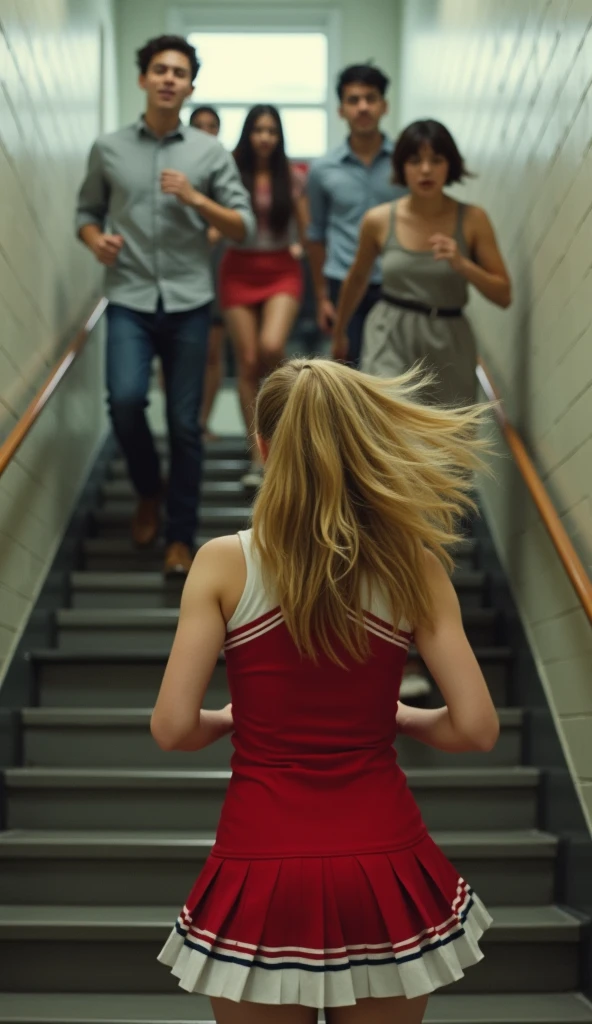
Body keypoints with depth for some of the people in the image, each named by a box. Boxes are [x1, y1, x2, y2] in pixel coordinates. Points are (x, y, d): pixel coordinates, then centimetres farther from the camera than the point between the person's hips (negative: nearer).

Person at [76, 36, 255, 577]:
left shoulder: (211, 152, 4)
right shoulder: (108, 148, 6)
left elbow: (244, 228, 2)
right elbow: (87, 211, 15)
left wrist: (196, 198, -13)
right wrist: (96, 240, -7)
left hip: (189, 303, 0)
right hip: (129, 301, 0)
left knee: (185, 423, 2)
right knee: (125, 399, -20)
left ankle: (181, 535, 16)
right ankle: (148, 490, 10)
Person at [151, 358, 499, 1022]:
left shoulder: (223, 564, -7)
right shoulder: (412, 567, -4)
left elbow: (173, 728, -11)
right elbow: (477, 728, -7)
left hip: (264, 862, -1)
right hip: (383, 861, 1)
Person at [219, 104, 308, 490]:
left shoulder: (293, 177, 2)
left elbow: (306, 231, 5)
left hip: (282, 270, 0)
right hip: (239, 271, 0)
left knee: (271, 347, -26)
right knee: (247, 362, 0)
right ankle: (259, 458, 8)